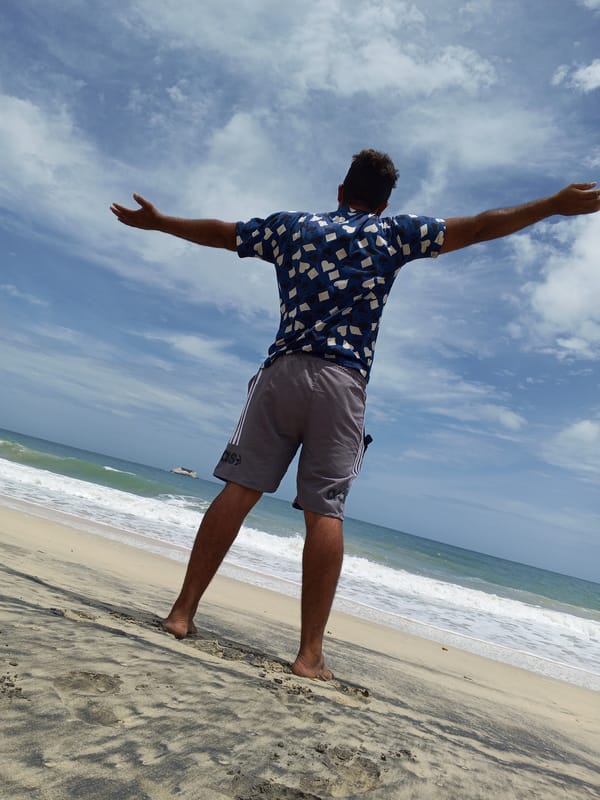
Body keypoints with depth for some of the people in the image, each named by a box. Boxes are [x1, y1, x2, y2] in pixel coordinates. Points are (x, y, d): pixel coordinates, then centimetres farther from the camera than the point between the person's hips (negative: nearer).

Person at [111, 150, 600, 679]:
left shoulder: (291, 226, 21)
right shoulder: (392, 233, 15)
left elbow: (218, 232, 30)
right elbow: (478, 228, 12)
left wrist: (155, 221, 45)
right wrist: (557, 204, 19)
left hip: (282, 371, 3)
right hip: (342, 383, -2)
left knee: (240, 490, 2)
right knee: (326, 512, -4)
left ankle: (183, 612, 4)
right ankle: (311, 654, -1)